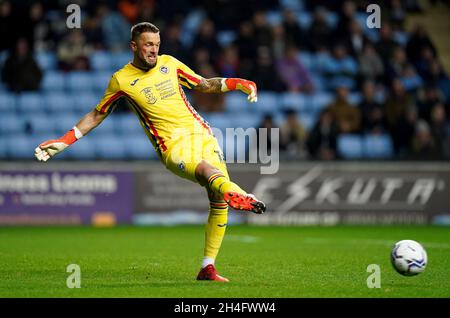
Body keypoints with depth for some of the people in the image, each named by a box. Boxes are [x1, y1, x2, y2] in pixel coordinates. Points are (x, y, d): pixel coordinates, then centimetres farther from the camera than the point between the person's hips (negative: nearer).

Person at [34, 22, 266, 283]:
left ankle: (208, 268, 2)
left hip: (200, 133, 5)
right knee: (209, 171, -38)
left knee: (219, 201, -8)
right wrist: (63, 142, 12)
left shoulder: (169, 63, 13)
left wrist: (236, 84, 12)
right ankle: (237, 194, -72)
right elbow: (97, 115, 16)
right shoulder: (122, 80, 3)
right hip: (173, 147, -5)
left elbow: (203, 85, 26)